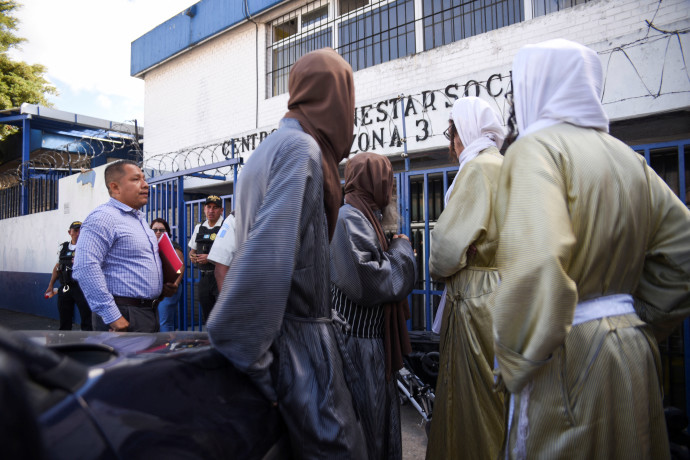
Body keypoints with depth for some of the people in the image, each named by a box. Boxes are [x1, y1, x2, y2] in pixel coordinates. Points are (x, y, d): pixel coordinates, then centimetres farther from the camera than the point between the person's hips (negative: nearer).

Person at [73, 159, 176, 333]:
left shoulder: (140, 219, 18)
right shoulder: (104, 217, -13)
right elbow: (85, 268, -24)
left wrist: (164, 287, 9)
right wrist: (112, 317, -25)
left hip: (149, 312, 9)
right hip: (125, 318, -9)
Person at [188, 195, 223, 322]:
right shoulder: (199, 227, 14)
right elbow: (192, 250, 24)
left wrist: (210, 258, -19)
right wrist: (192, 256, 1)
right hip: (204, 277, 6)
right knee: (207, 315, 11)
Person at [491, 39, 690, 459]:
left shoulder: (536, 148, -14)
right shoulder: (627, 157, 10)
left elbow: (536, 264, -30)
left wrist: (517, 363, -18)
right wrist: (638, 322, 15)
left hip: (568, 354, -8)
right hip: (634, 354, 8)